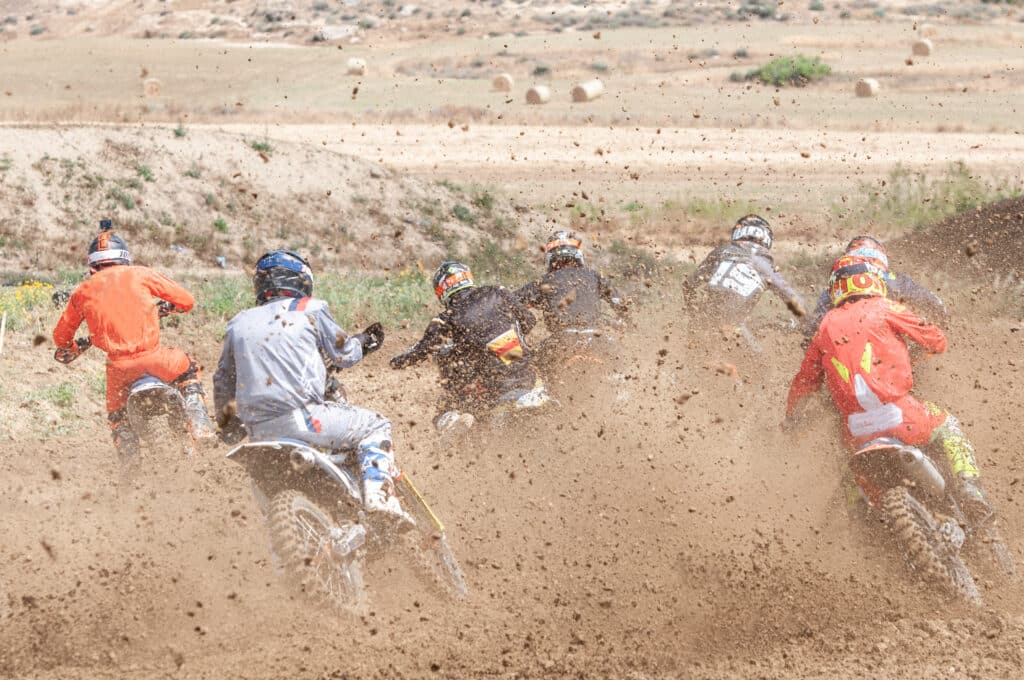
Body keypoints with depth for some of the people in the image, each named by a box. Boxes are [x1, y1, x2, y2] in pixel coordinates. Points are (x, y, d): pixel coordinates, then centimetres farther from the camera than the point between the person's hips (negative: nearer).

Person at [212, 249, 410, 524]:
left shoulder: (239, 322, 18)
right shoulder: (309, 311, 5)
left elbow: (224, 382, 26)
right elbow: (344, 354, 13)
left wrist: (226, 423, 42)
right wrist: (363, 342, 35)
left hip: (258, 429, 6)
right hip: (300, 417, -6)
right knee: (375, 426, 6)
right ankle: (378, 494, -13)